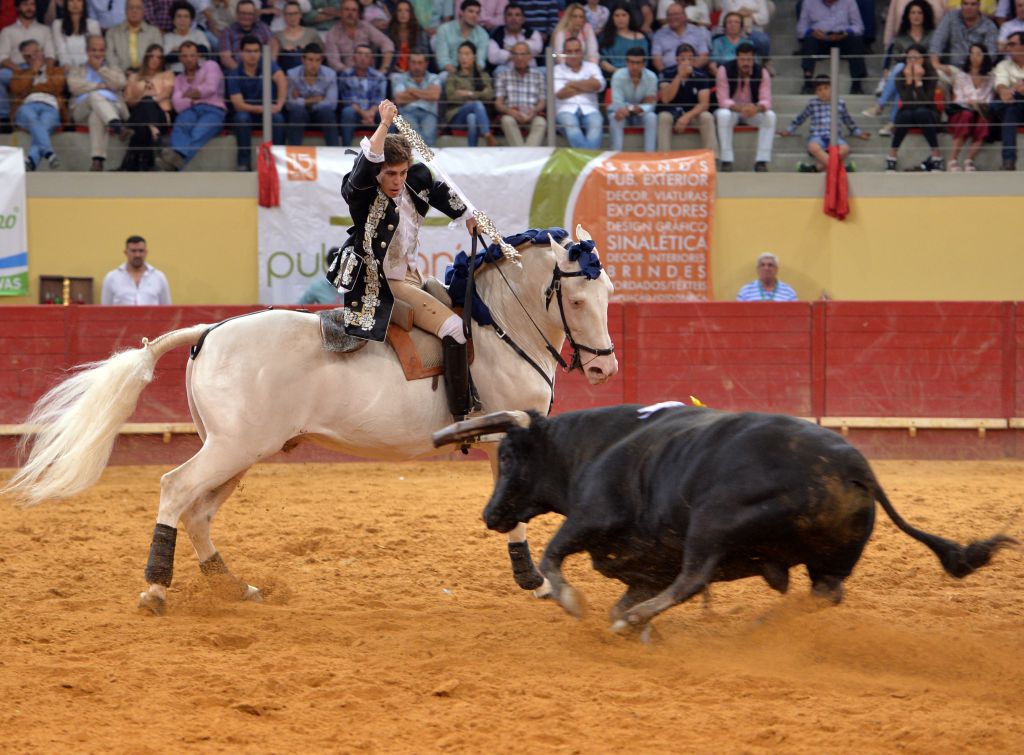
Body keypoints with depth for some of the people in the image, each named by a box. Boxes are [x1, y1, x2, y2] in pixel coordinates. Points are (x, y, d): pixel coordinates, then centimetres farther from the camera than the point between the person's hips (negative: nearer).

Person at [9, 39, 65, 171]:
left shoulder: (57, 71, 29)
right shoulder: (20, 74, 33)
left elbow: (56, 87, 7)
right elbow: (17, 89, 10)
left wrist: (32, 87, 13)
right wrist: (33, 71, 14)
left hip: (50, 107, -1)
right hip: (27, 107, 1)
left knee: (43, 126, -38)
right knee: (34, 121, -39)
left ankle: (30, 160, -62)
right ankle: (49, 153, -62)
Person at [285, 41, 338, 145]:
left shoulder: (330, 74, -11)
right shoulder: (292, 74, -12)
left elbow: (331, 103, -17)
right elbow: (291, 103, -20)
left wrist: (305, 102, -15)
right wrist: (315, 100, -17)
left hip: (321, 113, 0)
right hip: (299, 114, 0)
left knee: (327, 110, -33)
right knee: (297, 110, -34)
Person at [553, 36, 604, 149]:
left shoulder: (591, 67, 22)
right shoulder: (558, 70, 16)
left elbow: (598, 85, 0)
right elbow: (560, 93, -2)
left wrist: (573, 84, 3)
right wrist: (587, 86, 5)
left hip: (589, 109, 2)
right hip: (566, 109, -2)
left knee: (596, 123, -35)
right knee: (570, 124, -38)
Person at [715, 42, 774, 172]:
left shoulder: (762, 73, -11)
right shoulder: (725, 70, -17)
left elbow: (766, 101, -17)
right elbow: (723, 101, -21)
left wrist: (757, 108, -43)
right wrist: (740, 108, -41)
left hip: (753, 111, 2)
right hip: (731, 109, -2)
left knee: (770, 116, -29)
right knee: (723, 115, -37)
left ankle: (761, 161, -25)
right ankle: (726, 161, -33)